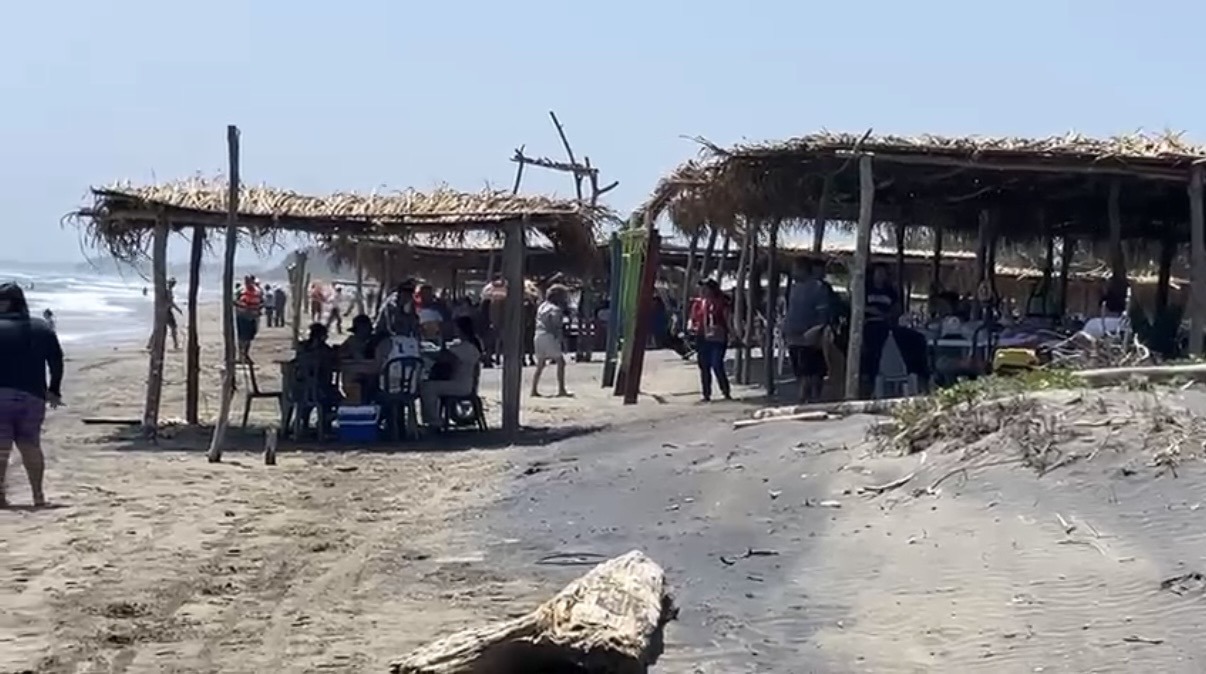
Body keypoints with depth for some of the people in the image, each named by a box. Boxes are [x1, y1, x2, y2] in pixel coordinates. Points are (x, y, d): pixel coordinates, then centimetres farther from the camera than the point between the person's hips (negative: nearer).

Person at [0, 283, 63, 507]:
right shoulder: (43, 329, 10)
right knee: (30, 445, 14)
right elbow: (57, 360, 9)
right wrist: (54, 390, 17)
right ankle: (38, 495, 14)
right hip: (34, 396, 4)